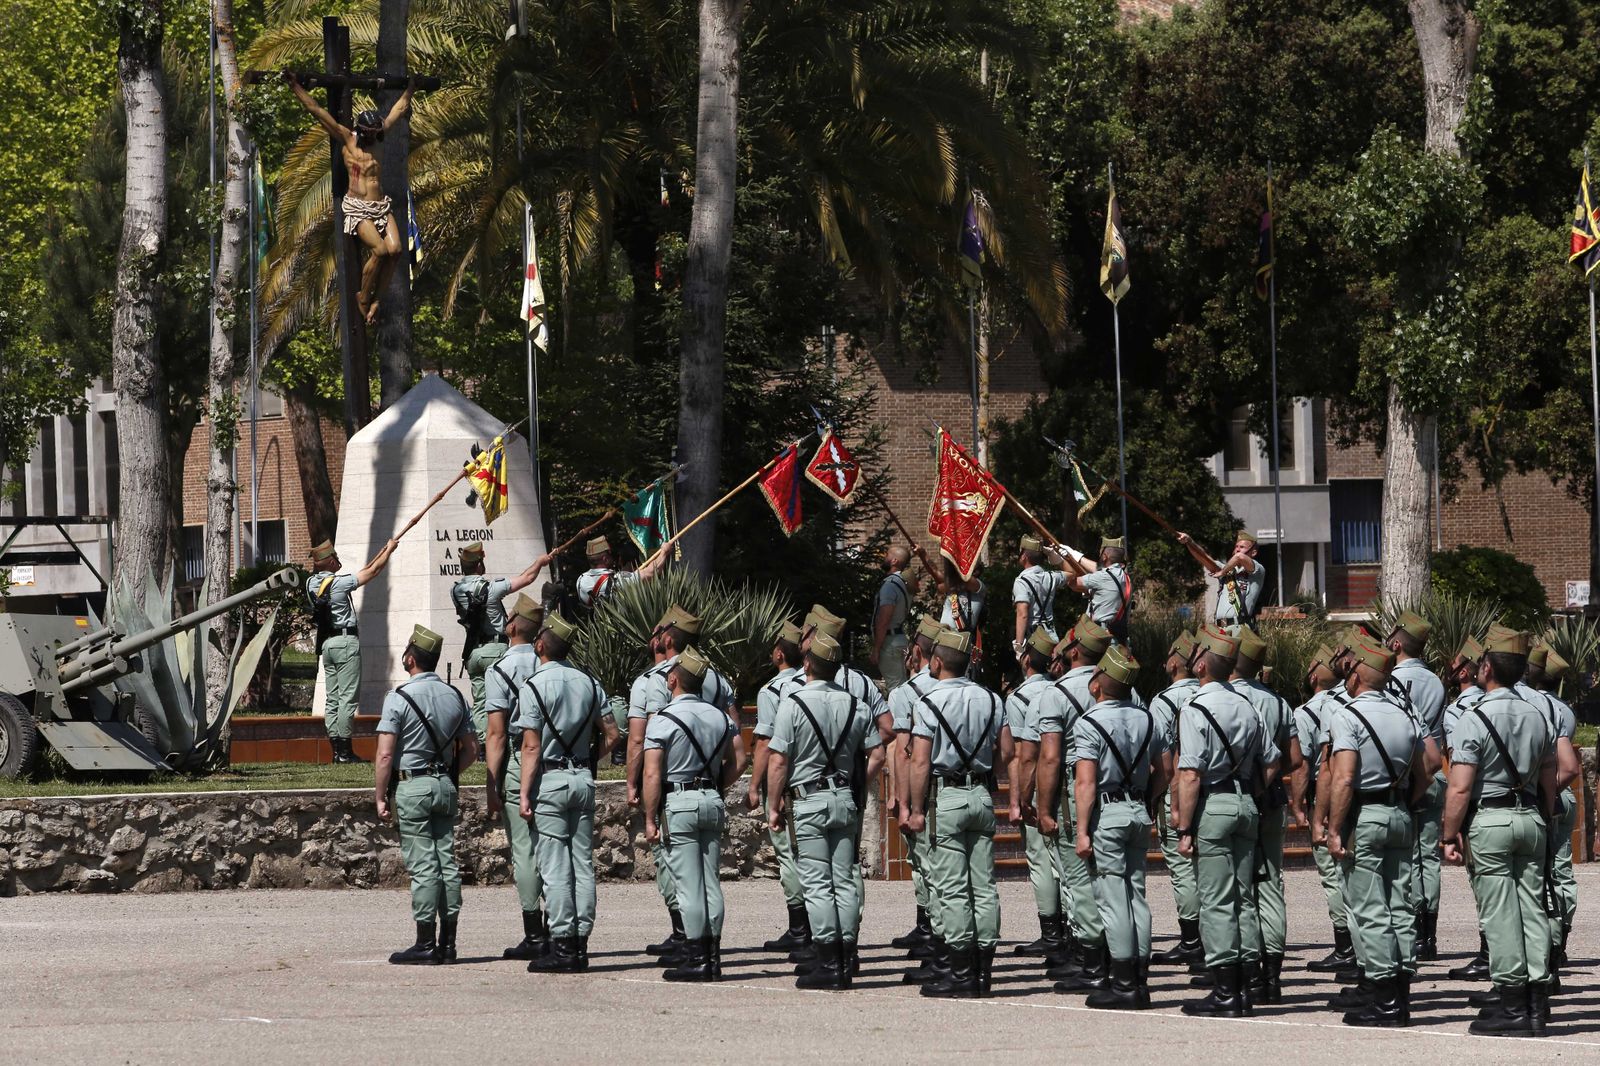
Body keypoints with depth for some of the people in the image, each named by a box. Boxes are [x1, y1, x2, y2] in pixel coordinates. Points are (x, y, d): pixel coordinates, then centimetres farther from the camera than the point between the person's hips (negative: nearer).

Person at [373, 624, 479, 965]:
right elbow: (470, 749, 12)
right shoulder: (455, 697, 7)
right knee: (447, 862, 8)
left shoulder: (399, 698, -11)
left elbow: (384, 755, -14)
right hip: (445, 785, 6)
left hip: (411, 787, -6)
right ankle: (447, 943, 10)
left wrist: (381, 797, -7)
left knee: (422, 866, -6)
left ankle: (425, 944, -5)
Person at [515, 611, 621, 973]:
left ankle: (562, 946, -6)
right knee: (583, 864, 7)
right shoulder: (589, 683, 6)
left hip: (549, 780, -5)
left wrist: (524, 793, -11)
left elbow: (532, 746, -13)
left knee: (555, 867, -4)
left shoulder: (533, 686, -10)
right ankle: (580, 944, 8)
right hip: (583, 779, 5)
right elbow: (611, 734, 7)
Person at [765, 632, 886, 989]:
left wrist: (774, 806, -3)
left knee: (817, 885, -3)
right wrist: (856, 789, 15)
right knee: (844, 881, 8)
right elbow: (877, 755, 5)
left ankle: (828, 963, -6)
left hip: (807, 801, -5)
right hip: (845, 800, 5)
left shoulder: (793, 704, -11)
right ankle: (847, 961, 8)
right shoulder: (854, 705, 4)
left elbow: (778, 761, -12)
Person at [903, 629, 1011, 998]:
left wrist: (917, 810, -8)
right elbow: (1005, 754, 8)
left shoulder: (930, 702, -9)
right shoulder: (990, 699, 8)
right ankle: (982, 970, 7)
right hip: (982, 795, 6)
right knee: (984, 887, 6)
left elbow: (920, 762, -13)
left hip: (945, 796, -6)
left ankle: (962, 974, -7)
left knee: (952, 889, -5)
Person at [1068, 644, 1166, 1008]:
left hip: (1106, 813, -6)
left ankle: (1123, 985, -6)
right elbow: (1160, 778, 13)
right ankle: (1140, 981, 12)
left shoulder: (1089, 725, -12)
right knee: (1136, 894, 10)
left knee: (1112, 899, -5)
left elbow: (1086, 783, -18)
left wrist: (1082, 831, -17)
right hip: (1139, 813, 7)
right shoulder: (1146, 720, 9)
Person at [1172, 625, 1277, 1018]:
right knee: (1243, 898, 11)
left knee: (1217, 901, -5)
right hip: (1246, 803, 7)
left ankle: (1224, 993, -6)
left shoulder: (1196, 710, -13)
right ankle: (1242, 988, 13)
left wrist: (1185, 828, -16)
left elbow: (1191, 775, -19)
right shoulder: (1246, 707, 9)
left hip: (1212, 807, -7)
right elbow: (1270, 763, 14)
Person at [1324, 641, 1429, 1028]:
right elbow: (1422, 778, 14)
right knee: (1400, 907, 9)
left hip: (1363, 819, -7)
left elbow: (1342, 779, -19)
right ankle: (1401, 998, 11)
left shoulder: (1348, 717, -11)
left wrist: (1334, 830, -16)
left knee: (1369, 910, -5)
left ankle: (1383, 1000, -7)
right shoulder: (1405, 717, 11)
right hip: (1401, 819, 7)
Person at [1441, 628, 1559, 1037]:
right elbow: (1549, 781, 14)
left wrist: (1451, 836, -10)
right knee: (1532, 908, 6)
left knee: (1499, 913, -4)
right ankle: (1536, 1005, 6)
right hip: (1530, 819, 6)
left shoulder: (1474, 720, -12)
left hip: (1488, 820, -6)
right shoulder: (1538, 717, 8)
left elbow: (1459, 788, -16)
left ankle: (1512, 1007, -5)